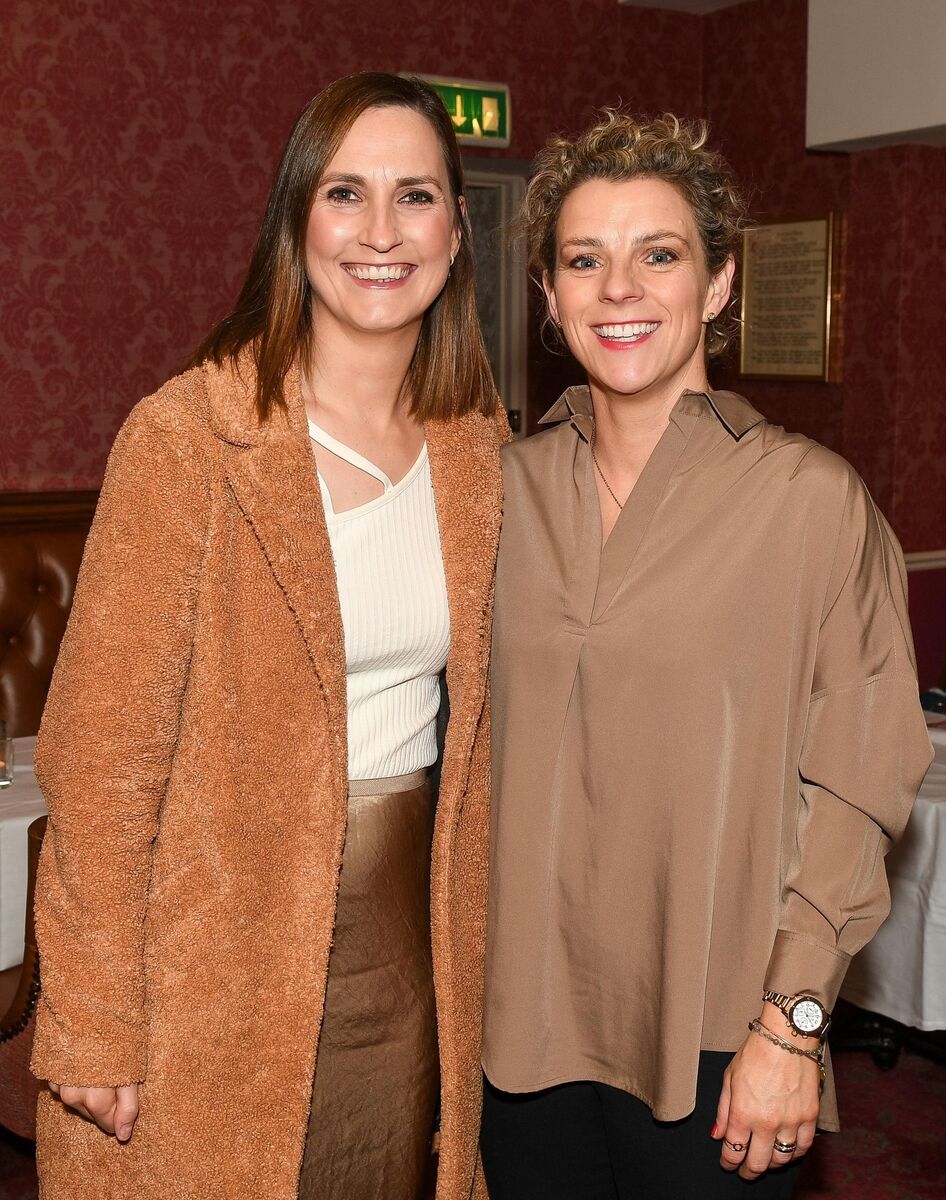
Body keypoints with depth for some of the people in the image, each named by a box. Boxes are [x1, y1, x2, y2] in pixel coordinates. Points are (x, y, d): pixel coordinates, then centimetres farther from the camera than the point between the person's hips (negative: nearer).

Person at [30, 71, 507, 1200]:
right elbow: (101, 753, -13)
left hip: (404, 933, 5)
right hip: (214, 947, -4)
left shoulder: (478, 448, 2)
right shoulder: (187, 437, -14)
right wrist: (94, 1026, -12)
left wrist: (475, 947, 7)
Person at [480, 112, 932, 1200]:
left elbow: (855, 786, -9)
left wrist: (792, 1025, -10)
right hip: (523, 1018, 4)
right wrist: (461, 974, 8)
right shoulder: (508, 487, 1)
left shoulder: (812, 499, -11)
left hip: (713, 1041, -3)